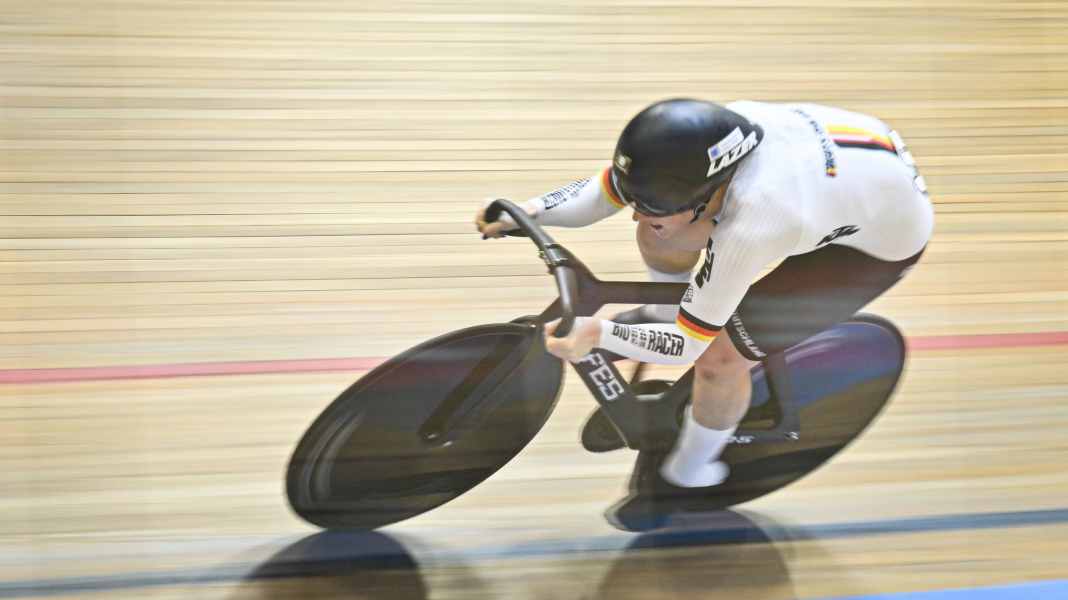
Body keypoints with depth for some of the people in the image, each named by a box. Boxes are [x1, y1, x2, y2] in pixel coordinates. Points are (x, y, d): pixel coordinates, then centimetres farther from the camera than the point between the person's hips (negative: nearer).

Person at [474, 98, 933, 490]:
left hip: (884, 241, -7)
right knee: (659, 236, 1)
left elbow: (688, 346, -30)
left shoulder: (750, 231, -41)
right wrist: (531, 210, -23)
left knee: (719, 359, -13)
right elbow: (607, 188, -10)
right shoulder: (700, 139, -25)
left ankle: (687, 477, 16)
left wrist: (597, 334, -41)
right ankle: (667, 313, 34)